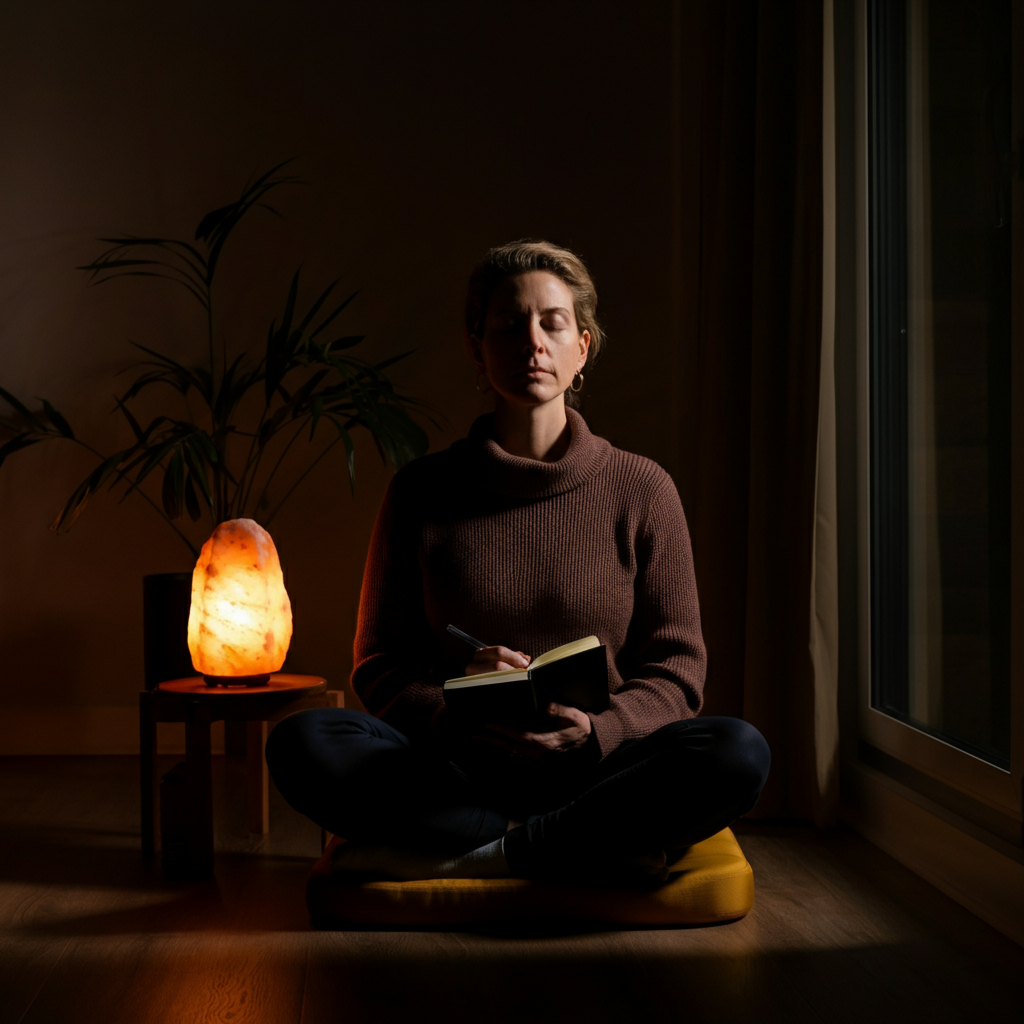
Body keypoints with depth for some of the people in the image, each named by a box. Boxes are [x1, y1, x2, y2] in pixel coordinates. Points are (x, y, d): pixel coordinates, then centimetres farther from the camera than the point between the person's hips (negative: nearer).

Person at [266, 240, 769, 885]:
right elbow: (381, 670, 8)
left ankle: (454, 858, -21)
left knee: (738, 752, -29)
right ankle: (607, 846, -22)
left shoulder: (641, 489, 6)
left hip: (596, 771, 0)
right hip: (460, 770, 1)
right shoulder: (423, 492, 7)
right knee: (305, 742, -27)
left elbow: (676, 671, 6)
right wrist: (454, 709, -15)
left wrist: (596, 729, -16)